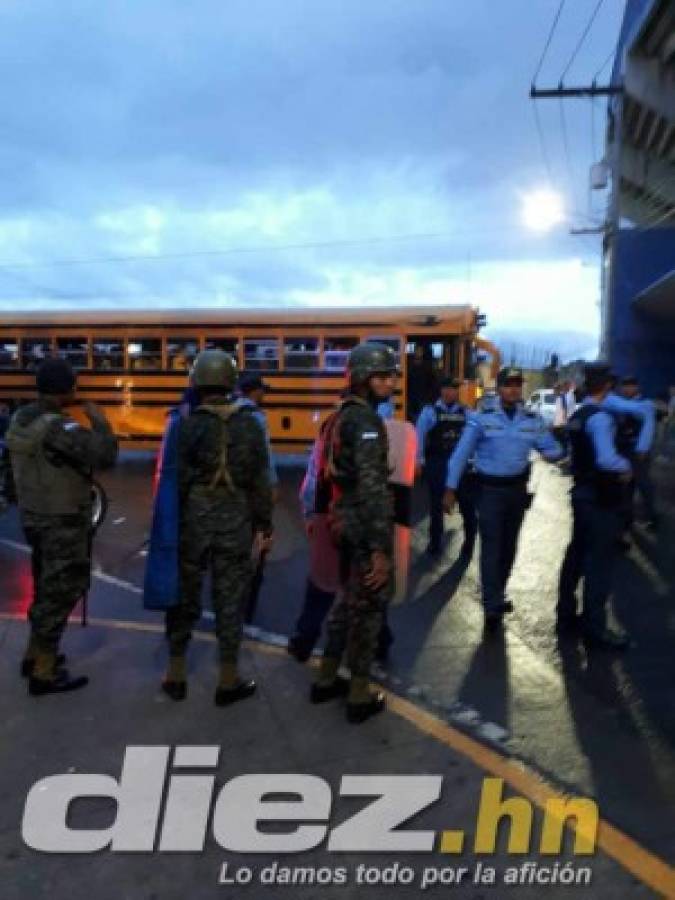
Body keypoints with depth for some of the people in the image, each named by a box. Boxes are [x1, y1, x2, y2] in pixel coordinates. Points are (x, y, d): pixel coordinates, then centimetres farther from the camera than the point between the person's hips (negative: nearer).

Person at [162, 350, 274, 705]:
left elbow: (176, 481, -8)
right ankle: (228, 681, 18)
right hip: (235, 524, 1)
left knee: (186, 597, 14)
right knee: (229, 601, 9)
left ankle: (176, 675, 25)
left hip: (192, 523, 0)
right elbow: (260, 481, -1)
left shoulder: (187, 425, -9)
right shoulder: (250, 425, -4)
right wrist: (264, 523, 8)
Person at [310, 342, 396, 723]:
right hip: (367, 525, -9)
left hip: (345, 519, 9)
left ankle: (327, 680, 31)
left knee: (348, 599, 20)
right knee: (369, 605, 3)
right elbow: (371, 487, -25)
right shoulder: (366, 421, -18)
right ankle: (360, 697, 15)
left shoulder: (342, 416, 12)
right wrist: (380, 547, -26)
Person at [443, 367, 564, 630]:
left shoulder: (533, 421, -1)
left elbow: (553, 450, 3)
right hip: (490, 489, -4)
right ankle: (492, 606, -1)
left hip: (517, 488, 4)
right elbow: (461, 454, -7)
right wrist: (451, 489, -8)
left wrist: (552, 452, -23)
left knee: (509, 545, 16)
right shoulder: (482, 418, -9)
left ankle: (497, 594, 35)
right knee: (491, 547, -7)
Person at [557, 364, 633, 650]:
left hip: (581, 492, 9)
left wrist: (616, 468, 16)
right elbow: (607, 459, -30)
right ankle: (595, 629, 7)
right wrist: (626, 466, -10)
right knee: (599, 561, -1)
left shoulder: (577, 416, 11)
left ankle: (566, 615, 28)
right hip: (601, 498, -9)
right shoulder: (600, 417, -19)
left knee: (577, 553, 17)